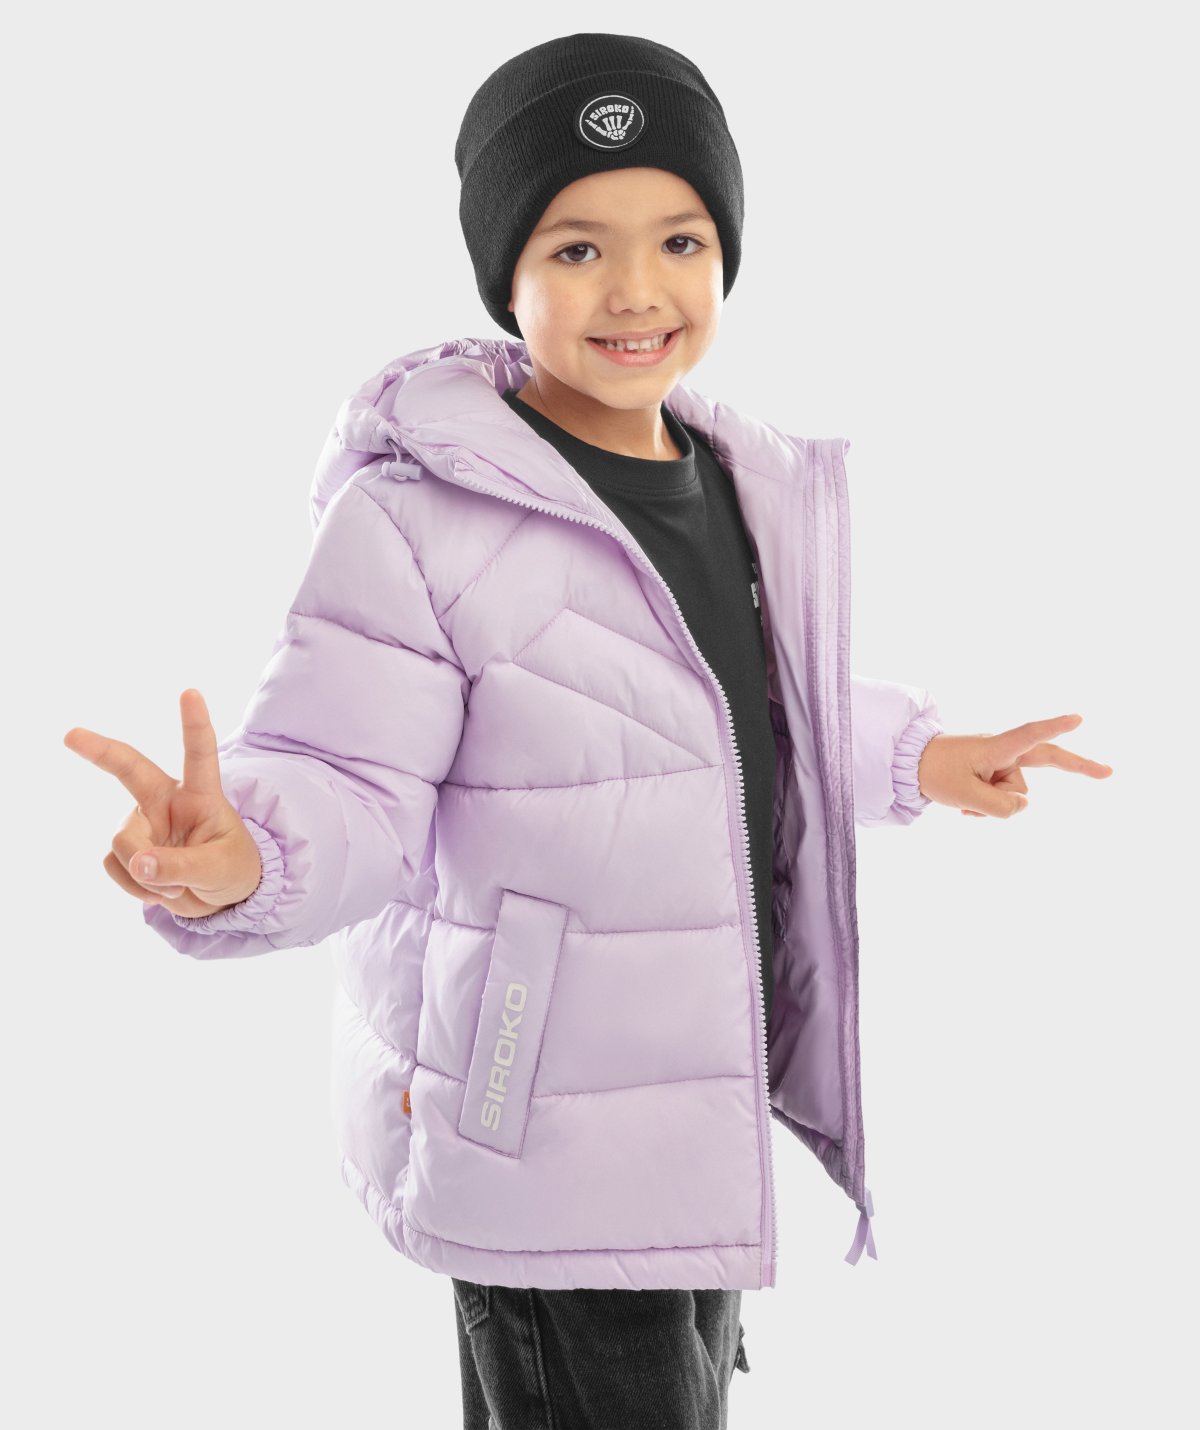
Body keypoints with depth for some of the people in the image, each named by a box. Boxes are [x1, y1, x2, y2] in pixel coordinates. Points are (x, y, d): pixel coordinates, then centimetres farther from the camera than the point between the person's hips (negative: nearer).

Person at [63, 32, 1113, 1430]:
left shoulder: (748, 484, 5)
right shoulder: (419, 516, -20)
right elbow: (348, 789, -22)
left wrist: (915, 757, 21)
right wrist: (240, 857, -42)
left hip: (709, 1097, 8)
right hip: (542, 1133, -8)